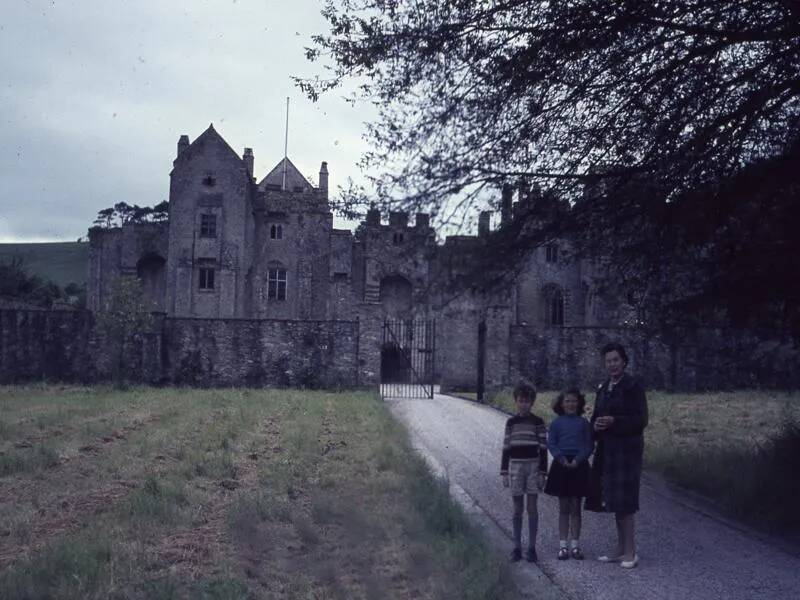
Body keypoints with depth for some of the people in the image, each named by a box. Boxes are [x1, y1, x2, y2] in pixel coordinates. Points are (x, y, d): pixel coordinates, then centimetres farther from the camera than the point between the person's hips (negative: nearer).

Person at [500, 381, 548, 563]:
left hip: (533, 465, -2)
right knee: (517, 508, 5)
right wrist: (504, 471, 3)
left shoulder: (538, 422, 0)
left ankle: (532, 548, 4)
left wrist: (542, 472, -5)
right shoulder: (511, 422, 6)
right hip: (515, 465, 2)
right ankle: (517, 547, 9)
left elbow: (543, 448, 0)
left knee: (532, 507, -1)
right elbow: (506, 448, 7)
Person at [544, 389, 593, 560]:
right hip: (561, 465, 0)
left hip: (579, 466, 0)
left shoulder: (584, 423, 4)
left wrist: (578, 460, -14)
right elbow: (551, 444, -1)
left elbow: (588, 445, 0)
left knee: (576, 508, 5)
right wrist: (561, 458, -16)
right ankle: (562, 546, 8)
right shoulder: (556, 423, 3)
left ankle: (575, 545, 11)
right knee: (563, 508, 5)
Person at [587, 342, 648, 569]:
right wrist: (596, 425, -2)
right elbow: (597, 416, 20)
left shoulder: (633, 386, -8)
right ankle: (620, 549, 19)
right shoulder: (604, 388, 15)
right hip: (607, 450, 8)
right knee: (613, 500, 11)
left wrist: (614, 422, -23)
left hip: (627, 449, -7)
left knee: (624, 501, -9)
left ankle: (630, 552, -2)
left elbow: (641, 420, -12)